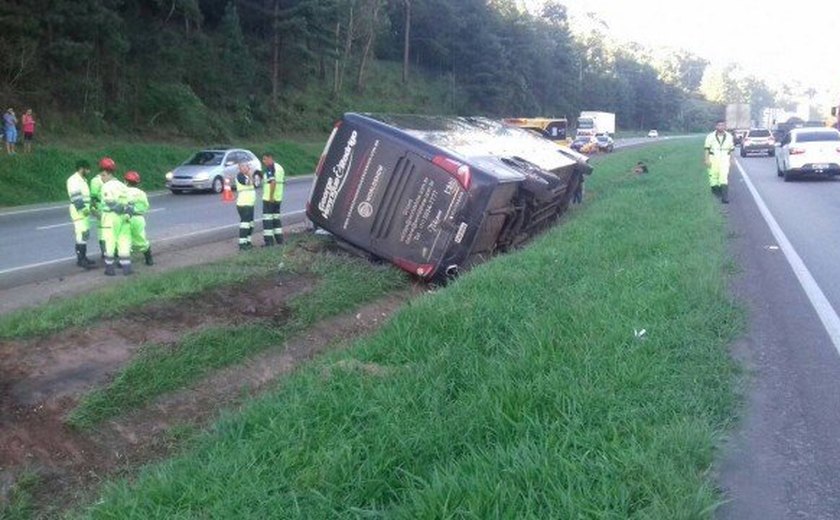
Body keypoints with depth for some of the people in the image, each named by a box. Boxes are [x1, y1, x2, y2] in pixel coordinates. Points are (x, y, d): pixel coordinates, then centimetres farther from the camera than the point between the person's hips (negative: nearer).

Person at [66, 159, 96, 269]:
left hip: (85, 210, 10)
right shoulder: (74, 180, -13)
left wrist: (90, 207, 20)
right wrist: (83, 208, -24)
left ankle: (83, 257, 18)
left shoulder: (82, 180, 18)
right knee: (81, 235, -11)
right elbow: (76, 197, -20)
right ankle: (80, 260, -10)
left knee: (85, 235, 12)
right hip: (79, 211, -10)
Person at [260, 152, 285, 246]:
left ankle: (269, 241, -4)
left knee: (267, 219, -3)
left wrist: (271, 196, -23)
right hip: (278, 198, 9)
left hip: (269, 198, -9)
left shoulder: (269, 168, -14)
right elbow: (283, 182, 16)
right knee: (276, 218, 16)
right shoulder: (280, 167, 14)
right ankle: (279, 239, 18)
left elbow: (273, 182, -25)